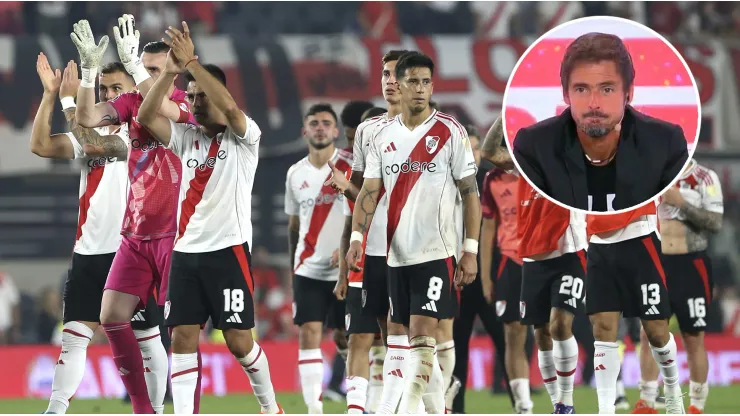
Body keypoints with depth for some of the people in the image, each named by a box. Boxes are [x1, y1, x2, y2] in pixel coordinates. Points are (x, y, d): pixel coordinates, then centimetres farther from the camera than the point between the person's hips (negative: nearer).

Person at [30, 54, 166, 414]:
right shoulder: (93, 131, 16)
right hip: (89, 250, 6)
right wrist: (50, 95, -5)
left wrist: (69, 100, -16)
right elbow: (41, 146, 3)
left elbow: (95, 144, -21)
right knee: (74, 336, -2)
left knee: (146, 338, 1)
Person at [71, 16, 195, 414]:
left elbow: (163, 111, -31)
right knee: (112, 316, -1)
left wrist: (132, 62, -38)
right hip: (135, 233, 6)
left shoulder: (184, 105, -8)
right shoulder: (131, 103, 7)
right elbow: (86, 118, -6)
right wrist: (89, 68, -19)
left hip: (174, 234, -6)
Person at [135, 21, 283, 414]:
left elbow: (229, 107, -23)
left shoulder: (243, 136, -2)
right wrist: (169, 72, -16)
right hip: (186, 250, 5)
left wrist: (192, 62, -28)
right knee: (183, 337, -3)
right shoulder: (186, 137, 12)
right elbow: (146, 117, -3)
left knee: (238, 339, -2)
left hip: (229, 249, -5)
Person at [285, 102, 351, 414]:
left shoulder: (352, 167, -4)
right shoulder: (296, 174, 9)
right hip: (308, 270, 3)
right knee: (309, 334, -9)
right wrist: (292, 270, 18)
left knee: (346, 338, 5)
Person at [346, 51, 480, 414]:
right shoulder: (383, 137, 8)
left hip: (437, 251, -5)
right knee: (416, 340, 9)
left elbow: (470, 193, -3)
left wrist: (470, 250, -9)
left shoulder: (450, 132, -4)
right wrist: (357, 237, -10)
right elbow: (369, 191, 6)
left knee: (422, 333, -14)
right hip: (397, 254, 5)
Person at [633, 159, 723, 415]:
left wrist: (681, 202, -21)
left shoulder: (704, 178, -6)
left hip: (691, 267, -4)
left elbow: (715, 222, -16)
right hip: (657, 263, 4)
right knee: (649, 334, 0)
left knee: (693, 339, 1)